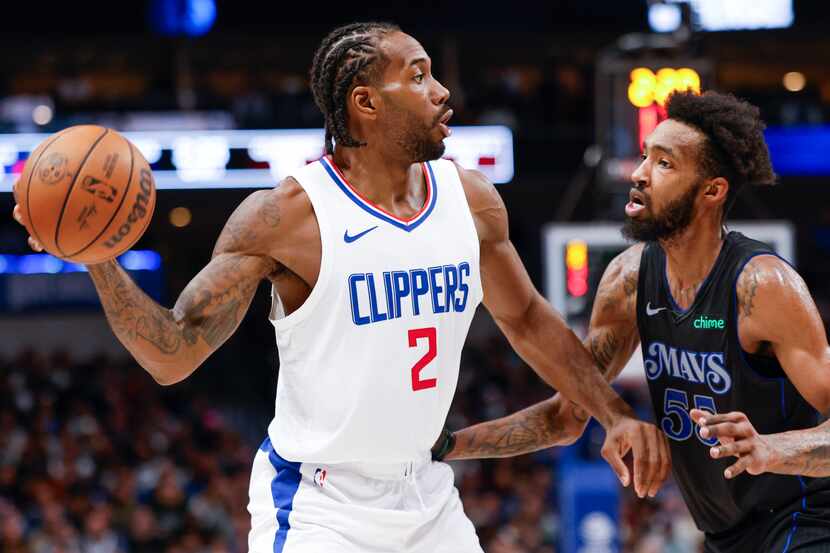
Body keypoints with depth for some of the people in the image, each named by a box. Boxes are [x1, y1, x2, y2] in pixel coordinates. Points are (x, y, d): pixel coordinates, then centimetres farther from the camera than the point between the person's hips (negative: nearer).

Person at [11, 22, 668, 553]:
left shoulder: (472, 201, 2)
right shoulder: (286, 216, -16)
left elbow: (527, 320, 18)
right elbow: (173, 354, -15)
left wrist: (615, 414, 12)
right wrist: (100, 259, -30)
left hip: (425, 492, 6)